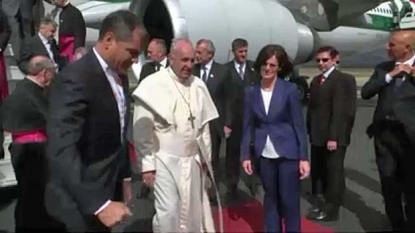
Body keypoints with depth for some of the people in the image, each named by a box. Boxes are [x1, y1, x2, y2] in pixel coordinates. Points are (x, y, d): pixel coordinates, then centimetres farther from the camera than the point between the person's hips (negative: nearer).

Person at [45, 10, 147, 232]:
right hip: (82, 201, -8)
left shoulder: (120, 76, 7)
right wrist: (99, 204, -31)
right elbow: (61, 151, -27)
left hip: (109, 187, 8)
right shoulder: (75, 78, -21)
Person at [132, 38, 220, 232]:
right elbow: (143, 129, -10)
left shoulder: (198, 85, 2)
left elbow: (203, 125, 10)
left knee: (193, 212, 14)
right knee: (168, 212, -5)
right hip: (165, 160, -4)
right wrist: (147, 164, -10)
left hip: (193, 159, 5)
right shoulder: (152, 85, -12)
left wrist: (206, 157, 13)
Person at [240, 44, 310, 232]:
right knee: (270, 198, 15)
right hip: (264, 155, 3)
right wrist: (245, 154, 1)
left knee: (289, 200, 5)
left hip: (287, 153, -3)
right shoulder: (251, 91, 1)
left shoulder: (289, 89, -7)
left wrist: (303, 157, -8)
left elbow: (299, 125, -6)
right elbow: (248, 125, 5)